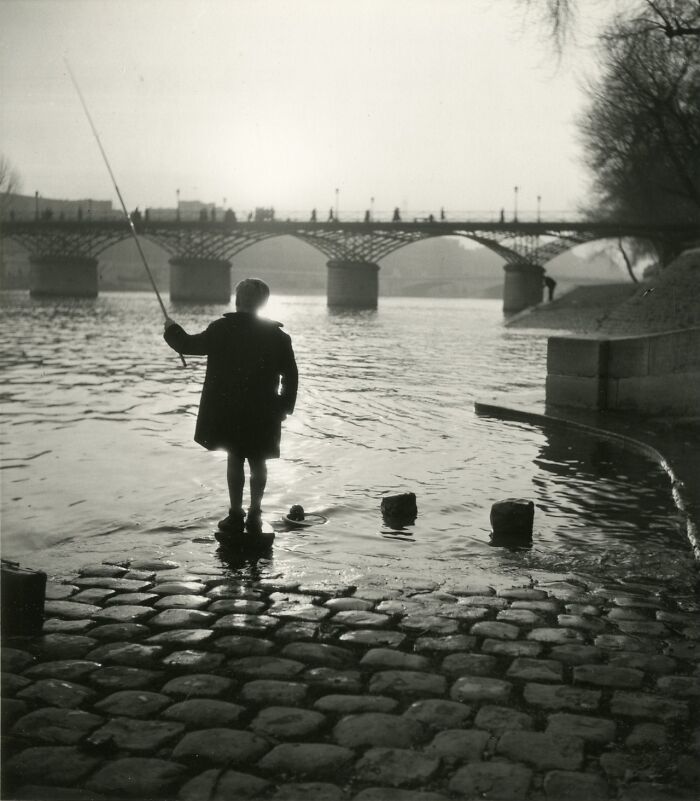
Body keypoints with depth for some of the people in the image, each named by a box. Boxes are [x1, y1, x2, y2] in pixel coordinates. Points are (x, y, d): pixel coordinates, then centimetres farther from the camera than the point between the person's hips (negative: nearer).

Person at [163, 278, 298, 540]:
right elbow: (291, 375, 0)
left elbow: (189, 345, 3)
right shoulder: (276, 335, 0)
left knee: (235, 459, 6)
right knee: (258, 461, 11)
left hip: (230, 409, -2)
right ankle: (254, 515, 15)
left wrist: (171, 329, 22)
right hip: (264, 412, 2)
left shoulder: (223, 329, -7)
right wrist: (285, 406, 10)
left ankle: (236, 516, 5)